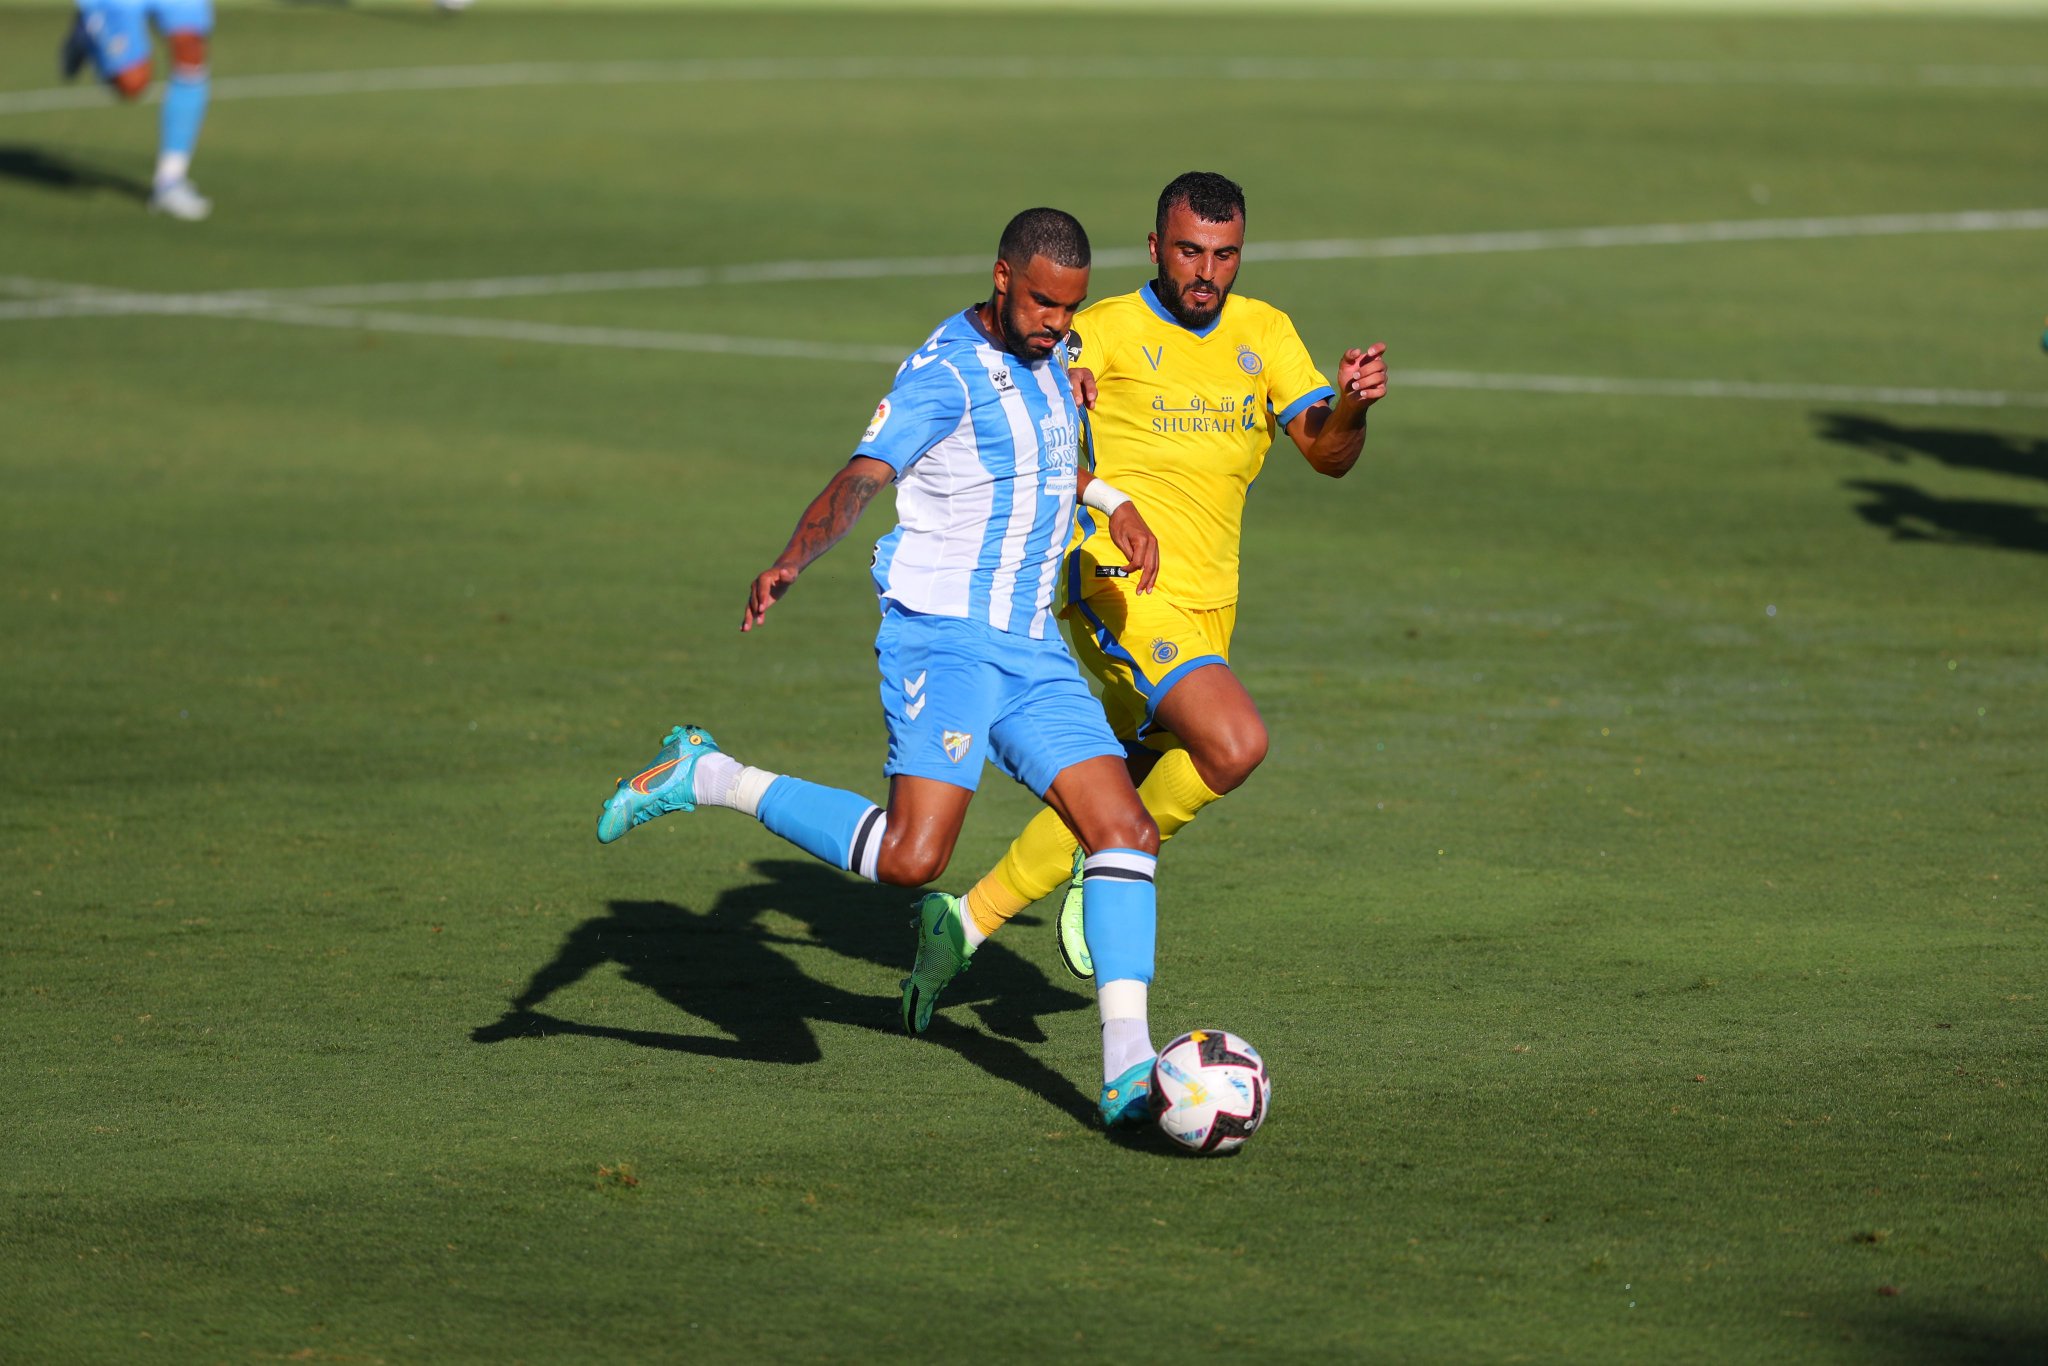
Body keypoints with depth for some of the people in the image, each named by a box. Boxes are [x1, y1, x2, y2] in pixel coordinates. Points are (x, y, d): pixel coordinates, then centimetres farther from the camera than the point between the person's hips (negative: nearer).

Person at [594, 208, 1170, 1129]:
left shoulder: (1048, 355, 13)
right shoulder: (946, 370, -13)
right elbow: (861, 478, -28)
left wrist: (1112, 500, 31)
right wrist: (790, 562, -44)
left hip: (1031, 649, 8)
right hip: (941, 637, -8)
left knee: (1126, 831, -5)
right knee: (912, 854, -21)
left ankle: (1127, 1071, -5)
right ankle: (710, 779, -2)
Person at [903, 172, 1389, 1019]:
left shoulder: (1263, 332, 10)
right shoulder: (1109, 331, -6)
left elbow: (1327, 455, 2)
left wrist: (1352, 406, -21)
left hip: (1206, 606, 7)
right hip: (1120, 590, -7)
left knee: (1116, 794, 16)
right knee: (1235, 742, -26)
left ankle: (972, 916, 35)